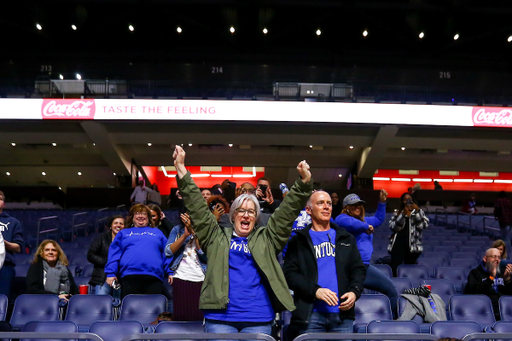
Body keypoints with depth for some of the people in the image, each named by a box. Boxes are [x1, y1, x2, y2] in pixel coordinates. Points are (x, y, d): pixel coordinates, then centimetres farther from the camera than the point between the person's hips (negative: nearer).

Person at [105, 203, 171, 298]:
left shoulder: (157, 233, 26)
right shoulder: (123, 233, 25)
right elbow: (114, 254, 15)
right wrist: (110, 273, 1)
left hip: (153, 278, 0)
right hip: (129, 277, 0)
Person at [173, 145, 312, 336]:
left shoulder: (266, 239, 12)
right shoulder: (217, 237, 11)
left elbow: (288, 211, 6)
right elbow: (197, 207, 6)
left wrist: (304, 183, -6)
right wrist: (181, 170, -1)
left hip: (258, 319, 1)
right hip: (220, 317, 0)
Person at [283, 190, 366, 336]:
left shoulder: (346, 238, 18)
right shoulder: (299, 241, 8)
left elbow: (359, 269, 16)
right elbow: (289, 273, -2)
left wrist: (354, 291, -4)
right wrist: (315, 290, -16)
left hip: (343, 314, 3)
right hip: (310, 314, -2)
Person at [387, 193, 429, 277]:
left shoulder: (418, 212, 16)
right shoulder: (397, 213, 15)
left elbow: (424, 225, 0)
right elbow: (393, 227, -2)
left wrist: (417, 211, -9)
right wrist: (403, 214, -12)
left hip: (412, 245, 0)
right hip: (398, 244, 0)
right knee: (395, 271, -10)